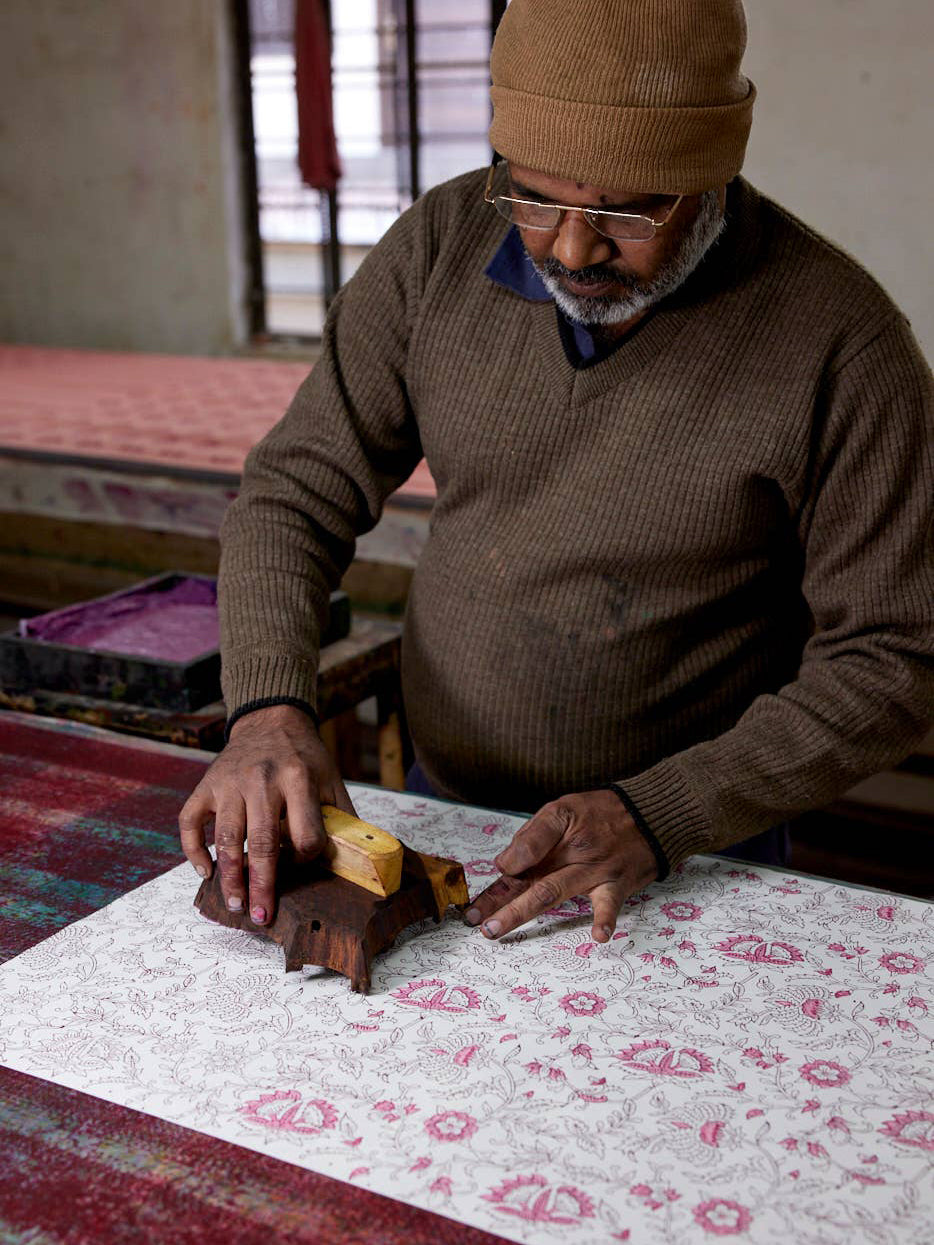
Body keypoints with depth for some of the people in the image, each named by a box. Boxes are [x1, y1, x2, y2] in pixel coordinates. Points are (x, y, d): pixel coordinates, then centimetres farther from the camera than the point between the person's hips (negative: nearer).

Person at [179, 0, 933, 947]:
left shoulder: (843, 343, -16)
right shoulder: (442, 244, -5)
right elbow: (297, 491, 0)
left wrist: (657, 817, -20)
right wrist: (266, 708, -17)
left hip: (690, 862, 0)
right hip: (436, 812, 1)